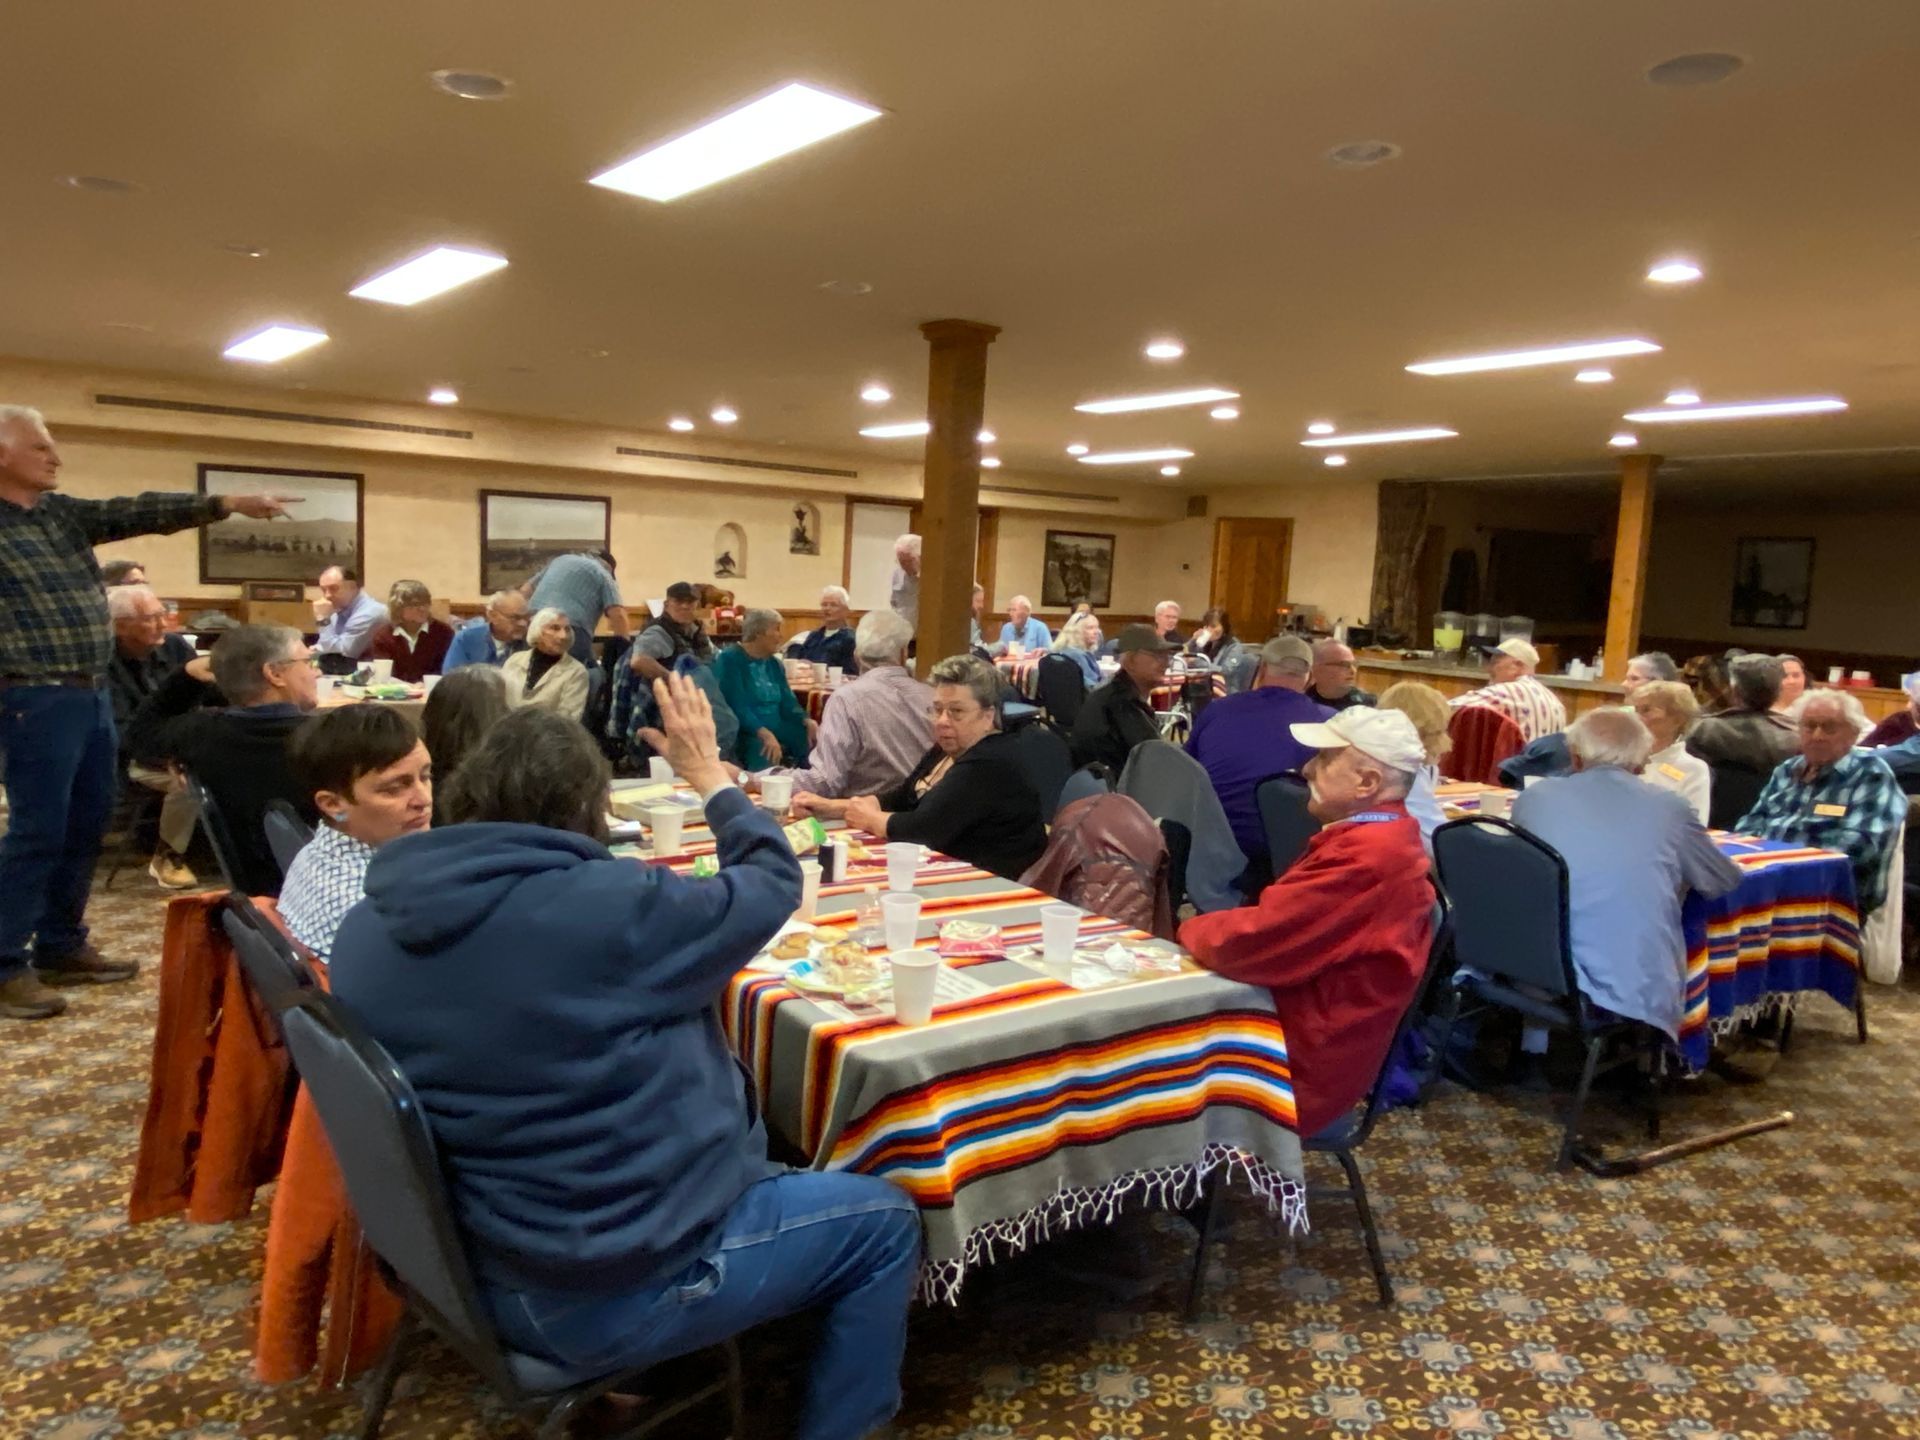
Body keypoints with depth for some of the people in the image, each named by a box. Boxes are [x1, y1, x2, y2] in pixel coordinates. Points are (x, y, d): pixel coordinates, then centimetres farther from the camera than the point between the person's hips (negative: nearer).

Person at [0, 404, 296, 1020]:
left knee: (86, 825, 13)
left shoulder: (64, 512, 14)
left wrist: (228, 503, -3)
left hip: (93, 692, 8)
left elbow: (140, 511, 6)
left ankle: (61, 947, 25)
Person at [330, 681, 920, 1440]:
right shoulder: (610, 905, -27)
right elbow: (772, 883, -10)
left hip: (485, 1274, 8)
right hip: (618, 1292, -7)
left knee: (764, 1168, 30)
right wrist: (710, 778, 5)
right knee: (885, 1220, 13)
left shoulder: (363, 930, -6)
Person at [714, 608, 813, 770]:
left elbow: (787, 702, 7)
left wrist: (808, 722, -14)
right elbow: (737, 706, -19)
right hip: (745, 731, -6)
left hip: (776, 728, 7)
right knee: (766, 753, -36)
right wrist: (764, 734, -33)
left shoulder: (774, 663, 15)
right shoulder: (729, 659, -8)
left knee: (814, 741, -17)